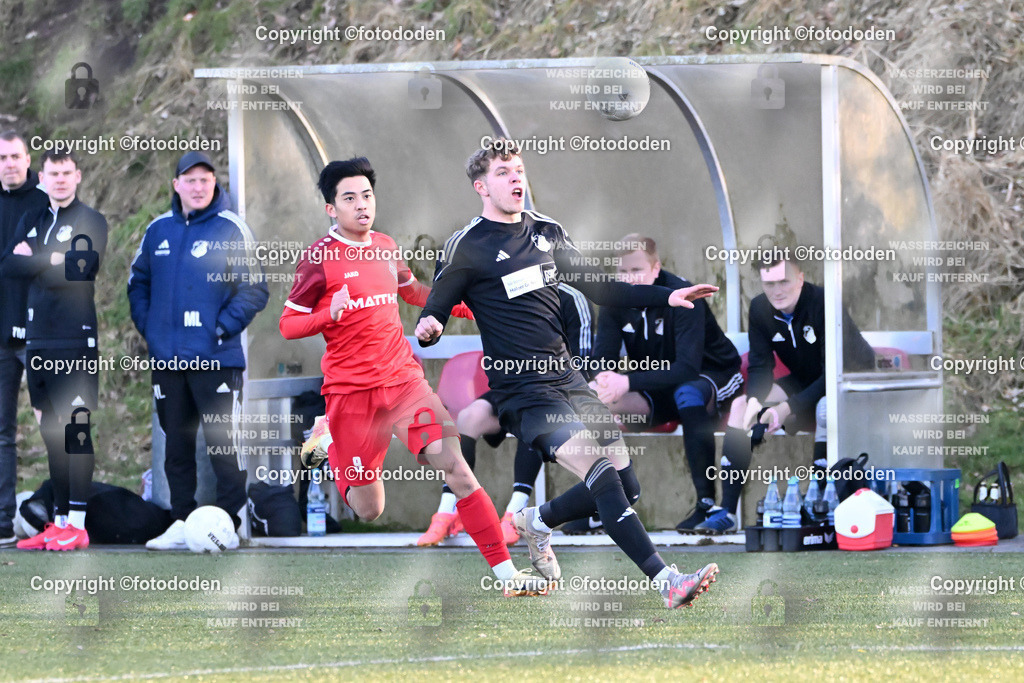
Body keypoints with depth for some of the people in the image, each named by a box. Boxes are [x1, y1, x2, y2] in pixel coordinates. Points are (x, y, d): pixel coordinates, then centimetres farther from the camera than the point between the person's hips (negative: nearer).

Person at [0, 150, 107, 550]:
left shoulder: (91, 221, 1)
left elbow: (77, 274, -12)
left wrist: (33, 262, -3)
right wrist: (50, 263, -7)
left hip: (75, 340, -6)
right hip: (37, 339, 6)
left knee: (76, 428, -9)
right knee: (50, 431, 7)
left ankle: (77, 524, -10)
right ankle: (59, 521, 11)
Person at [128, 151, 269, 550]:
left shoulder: (231, 229, -5)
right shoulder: (159, 230, 10)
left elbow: (254, 289, -5)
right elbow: (138, 281, 22)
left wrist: (223, 328, -11)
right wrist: (147, 325, 9)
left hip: (215, 358, -5)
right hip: (167, 358, 5)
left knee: (222, 442, -5)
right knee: (176, 444, 10)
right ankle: (181, 524, 16)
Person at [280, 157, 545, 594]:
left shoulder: (385, 247, 9)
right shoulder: (319, 258, -7)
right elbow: (288, 326, -5)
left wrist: (465, 305, 18)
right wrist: (329, 315, -24)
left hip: (402, 378, 4)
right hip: (351, 390, -4)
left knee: (455, 468, -15)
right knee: (369, 510, 1)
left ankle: (507, 573, -15)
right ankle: (332, 450, 36)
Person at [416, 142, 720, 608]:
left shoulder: (547, 233, 14)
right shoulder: (466, 248, -4)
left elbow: (598, 289, 22)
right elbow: (433, 313, -3)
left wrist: (667, 296, 12)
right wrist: (427, 329, -28)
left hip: (567, 379, 7)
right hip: (520, 391, -7)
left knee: (626, 485, 1)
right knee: (599, 473, -24)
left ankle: (537, 522, 27)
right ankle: (665, 581, -31)